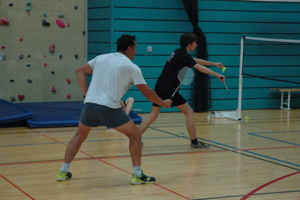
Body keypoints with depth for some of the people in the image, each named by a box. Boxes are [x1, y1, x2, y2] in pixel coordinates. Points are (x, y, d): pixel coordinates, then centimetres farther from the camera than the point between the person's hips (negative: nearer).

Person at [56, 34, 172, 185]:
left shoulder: (101, 58, 17)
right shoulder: (132, 67, 4)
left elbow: (80, 71, 21)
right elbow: (147, 92, 5)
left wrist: (87, 94, 16)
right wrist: (163, 103, 20)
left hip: (89, 104, 5)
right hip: (109, 108, -5)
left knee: (79, 136, 26)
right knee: (135, 134, 11)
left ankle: (63, 171, 24)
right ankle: (137, 174, 7)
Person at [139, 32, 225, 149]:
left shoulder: (179, 53, 18)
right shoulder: (182, 55, -10)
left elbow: (196, 60, 31)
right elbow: (200, 68, -18)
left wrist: (214, 64, 35)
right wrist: (218, 75, -15)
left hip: (160, 86, 9)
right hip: (168, 89, -9)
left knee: (153, 116, 9)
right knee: (189, 112, 1)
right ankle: (194, 142, 3)